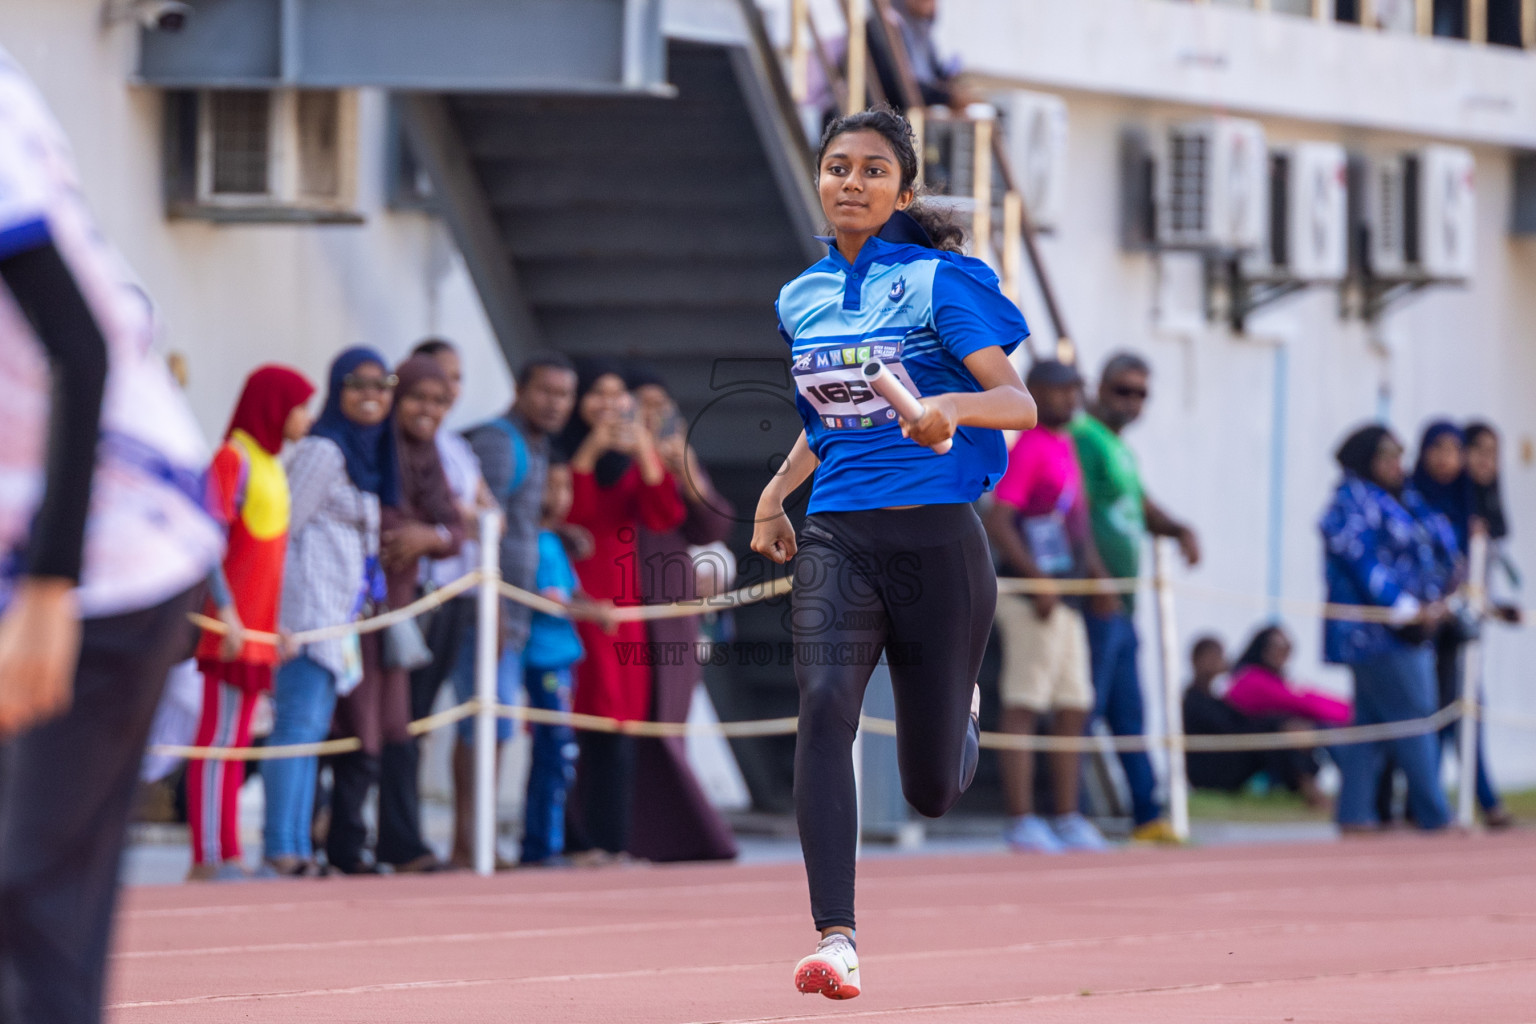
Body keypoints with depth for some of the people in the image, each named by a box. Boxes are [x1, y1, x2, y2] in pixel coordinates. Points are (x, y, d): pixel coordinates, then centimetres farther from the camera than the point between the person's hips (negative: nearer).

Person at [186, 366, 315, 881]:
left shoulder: (268, 464, 16)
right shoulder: (234, 459, -10)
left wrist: (278, 622, 14)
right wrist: (226, 611, -21)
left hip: (258, 626, 9)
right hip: (233, 626, -9)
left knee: (234, 741, 8)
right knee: (219, 737, -8)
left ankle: (225, 857, 10)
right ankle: (209, 856, -8)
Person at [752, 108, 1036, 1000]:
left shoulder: (940, 282, -4)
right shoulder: (800, 300, 12)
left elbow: (1021, 404, -13)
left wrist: (950, 404, -32)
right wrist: (779, 490, 19)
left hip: (938, 540, -3)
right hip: (837, 539, 3)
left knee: (933, 791, 5)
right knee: (825, 706, -26)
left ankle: (963, 716, 44)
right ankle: (836, 940, -31)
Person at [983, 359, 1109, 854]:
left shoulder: (1065, 447, 17)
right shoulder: (1027, 450, -11)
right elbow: (997, 522, -19)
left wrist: (1098, 576, 19)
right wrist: (1038, 581, -24)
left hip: (1064, 602, 10)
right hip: (1032, 602, -10)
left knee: (1074, 710, 11)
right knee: (1024, 709, -8)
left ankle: (1067, 819, 17)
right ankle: (1023, 822, -9)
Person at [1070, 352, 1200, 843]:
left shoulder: (1118, 447, 20)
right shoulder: (1084, 438, -11)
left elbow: (1141, 507, 27)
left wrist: (1180, 530, 6)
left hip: (1120, 606, 10)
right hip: (1097, 603, -10)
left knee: (1129, 713, 11)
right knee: (1085, 709, -9)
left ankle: (1147, 815, 14)